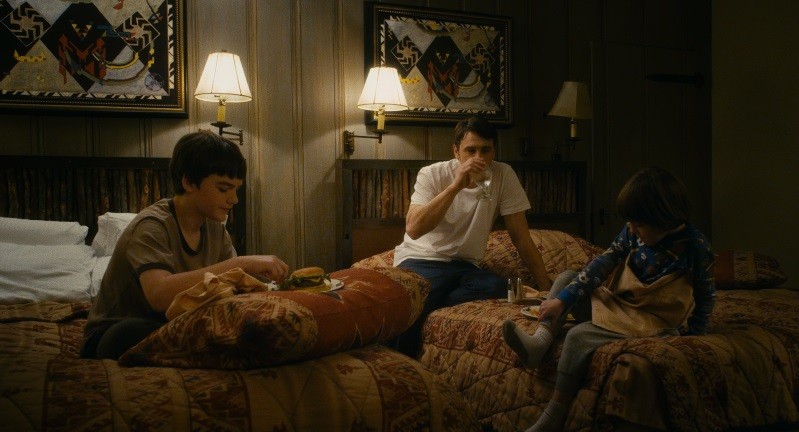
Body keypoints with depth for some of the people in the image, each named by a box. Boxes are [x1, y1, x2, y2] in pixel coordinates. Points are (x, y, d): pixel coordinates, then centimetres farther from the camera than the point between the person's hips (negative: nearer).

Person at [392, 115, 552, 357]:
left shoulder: (503, 175, -3)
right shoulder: (433, 175, -8)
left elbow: (521, 238, 0)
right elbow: (413, 229, -25)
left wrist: (547, 289, -5)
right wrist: (456, 185, -28)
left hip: (464, 265, 2)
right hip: (421, 260, -2)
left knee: (498, 287, -31)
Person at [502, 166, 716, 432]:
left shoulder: (695, 246, -16)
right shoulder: (633, 232, -3)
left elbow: (706, 297, -5)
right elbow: (601, 265, -6)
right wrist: (562, 300, -12)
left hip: (651, 323, -7)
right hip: (616, 304, 7)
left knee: (579, 336, -26)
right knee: (567, 277, 2)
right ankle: (541, 340, -22)